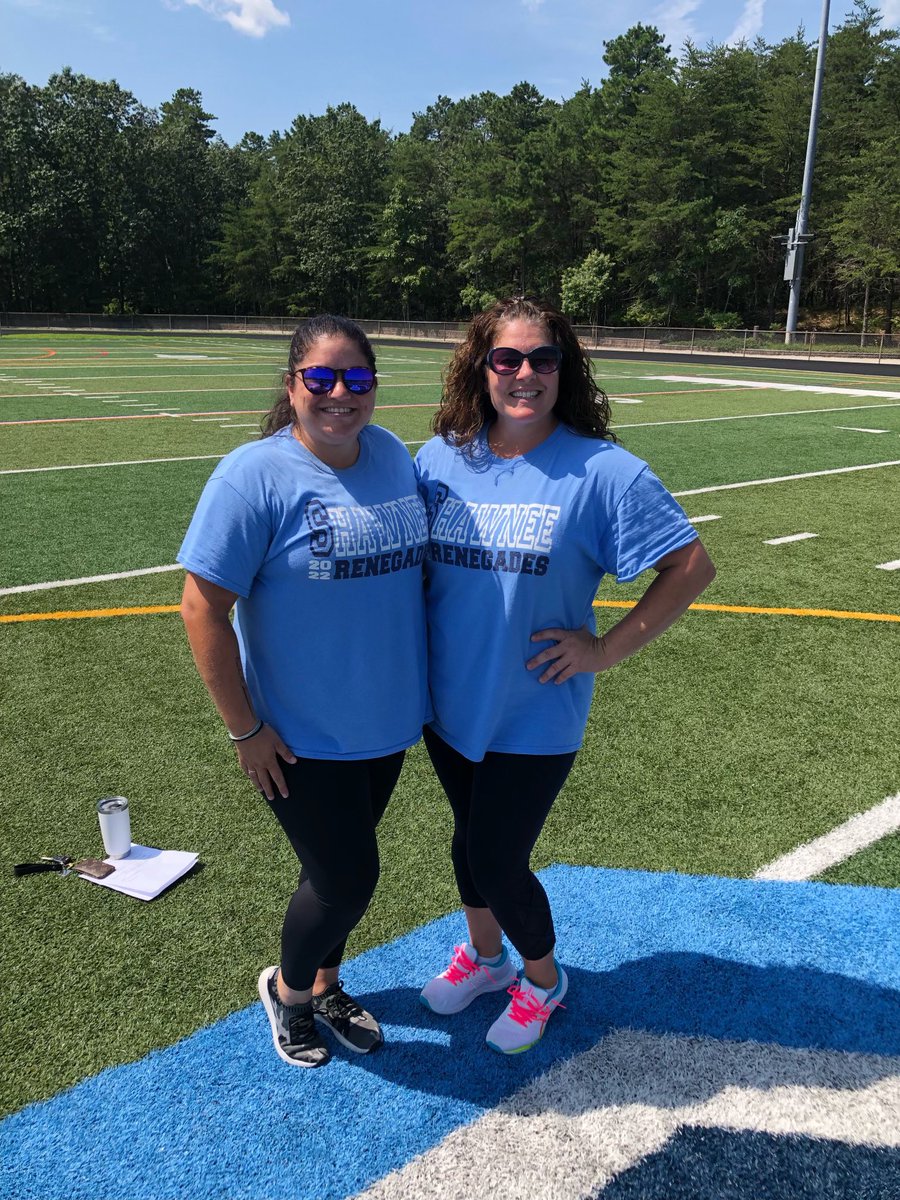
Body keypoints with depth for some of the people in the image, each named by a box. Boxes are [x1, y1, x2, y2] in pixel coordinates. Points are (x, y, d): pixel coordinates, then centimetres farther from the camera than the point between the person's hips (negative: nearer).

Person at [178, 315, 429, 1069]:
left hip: (388, 723, 6)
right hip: (302, 738, -5)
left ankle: (324, 986, 48)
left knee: (341, 867, 22)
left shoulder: (394, 456, 0)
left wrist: (423, 682, 12)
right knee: (346, 877, 5)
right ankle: (287, 990, 37)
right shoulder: (255, 476, -19)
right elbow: (203, 607, -18)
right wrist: (245, 729, -15)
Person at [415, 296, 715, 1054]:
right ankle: (483, 956, 52)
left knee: (497, 863, 5)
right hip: (449, 703, 5)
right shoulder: (441, 458, -3)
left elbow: (692, 565, -12)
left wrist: (606, 650, -14)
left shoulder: (603, 470, -16)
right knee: (470, 837, 22)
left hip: (535, 717, -4)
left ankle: (542, 979, 38)